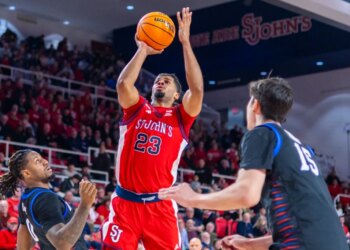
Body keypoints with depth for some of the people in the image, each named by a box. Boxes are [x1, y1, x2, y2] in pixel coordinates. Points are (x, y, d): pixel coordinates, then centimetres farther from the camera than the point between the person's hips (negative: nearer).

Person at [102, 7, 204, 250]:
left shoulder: (181, 117, 8)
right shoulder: (136, 108, 11)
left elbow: (197, 90, -10)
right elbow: (123, 84, -9)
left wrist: (185, 42, -9)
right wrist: (143, 50, 0)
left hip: (160, 206, -1)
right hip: (126, 202, 1)